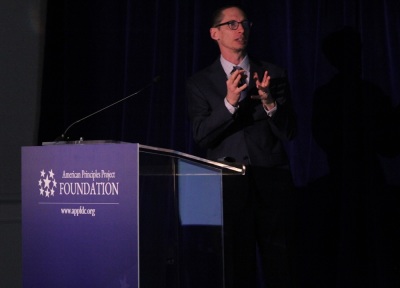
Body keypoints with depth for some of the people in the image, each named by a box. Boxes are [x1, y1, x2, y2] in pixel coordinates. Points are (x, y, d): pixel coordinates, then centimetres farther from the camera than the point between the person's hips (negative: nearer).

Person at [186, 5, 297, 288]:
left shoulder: (274, 75, 7)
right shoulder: (200, 83, 5)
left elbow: (288, 132, 2)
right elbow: (202, 136, -6)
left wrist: (269, 102, -17)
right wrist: (230, 102, -20)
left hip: (272, 184, 1)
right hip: (229, 187, -1)